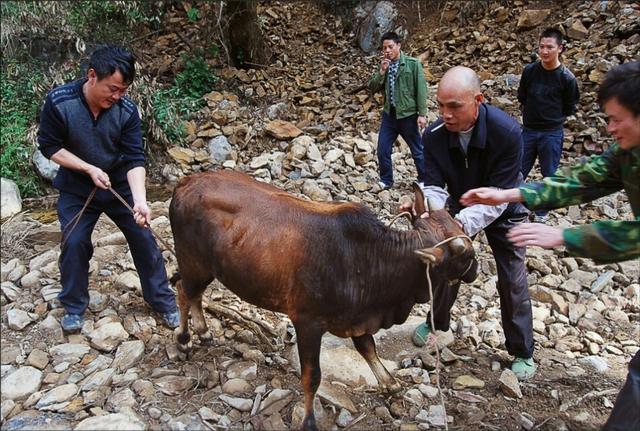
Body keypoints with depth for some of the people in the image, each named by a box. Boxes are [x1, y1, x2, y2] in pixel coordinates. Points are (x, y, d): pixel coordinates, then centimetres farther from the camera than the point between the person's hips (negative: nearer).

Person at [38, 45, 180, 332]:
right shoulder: (58, 102, -22)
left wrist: (139, 200, -36)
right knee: (74, 243, -2)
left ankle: (163, 301, 17)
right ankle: (74, 307, 22)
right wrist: (89, 169, -23)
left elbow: (135, 158, -22)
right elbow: (49, 146, -12)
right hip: (77, 188, 0)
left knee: (143, 239, 1)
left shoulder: (127, 109, -21)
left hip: (121, 185, 1)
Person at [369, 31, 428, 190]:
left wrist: (422, 114, -12)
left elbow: (421, 90, -9)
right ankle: (386, 180, 22)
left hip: (407, 115, -4)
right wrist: (382, 71, -12)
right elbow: (373, 88, 1)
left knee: (417, 151, 8)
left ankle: (424, 182, 23)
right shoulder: (383, 65, 7)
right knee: (383, 150, 5)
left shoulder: (413, 64, -7)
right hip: (389, 114, 4)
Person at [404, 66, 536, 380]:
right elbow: (434, 186, -24)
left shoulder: (507, 132, -36)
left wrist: (462, 223, -50)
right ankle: (437, 321, 37)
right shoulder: (434, 135, -25)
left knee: (512, 280, 1)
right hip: (460, 206, 3)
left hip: (502, 211, -3)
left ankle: (522, 352, 20)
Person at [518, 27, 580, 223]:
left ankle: (541, 211, 22)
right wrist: (531, 114, 11)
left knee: (549, 175, 8)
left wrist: (554, 119, 6)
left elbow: (570, 108, 2)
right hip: (528, 130, 2)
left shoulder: (566, 78, -10)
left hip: (552, 133, -2)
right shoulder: (529, 71, -4)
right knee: (519, 172, 6)